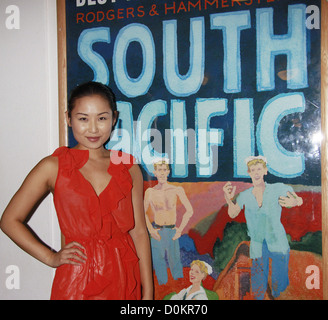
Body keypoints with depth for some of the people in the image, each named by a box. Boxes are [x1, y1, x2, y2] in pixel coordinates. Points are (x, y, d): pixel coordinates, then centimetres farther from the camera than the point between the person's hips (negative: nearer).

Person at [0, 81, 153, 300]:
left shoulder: (129, 168, 2)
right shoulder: (53, 167, -4)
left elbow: (139, 231, 2)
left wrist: (148, 293, 0)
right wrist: (51, 258, -4)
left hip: (124, 281, 2)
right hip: (76, 282, -2)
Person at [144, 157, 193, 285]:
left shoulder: (177, 190, -4)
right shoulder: (150, 192, -2)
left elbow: (189, 211, 0)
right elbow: (143, 212, 10)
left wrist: (180, 229, -3)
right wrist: (150, 229, -1)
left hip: (172, 231, 0)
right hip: (156, 232, 1)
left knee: (175, 259, 6)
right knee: (158, 261, 7)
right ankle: (162, 284, 23)